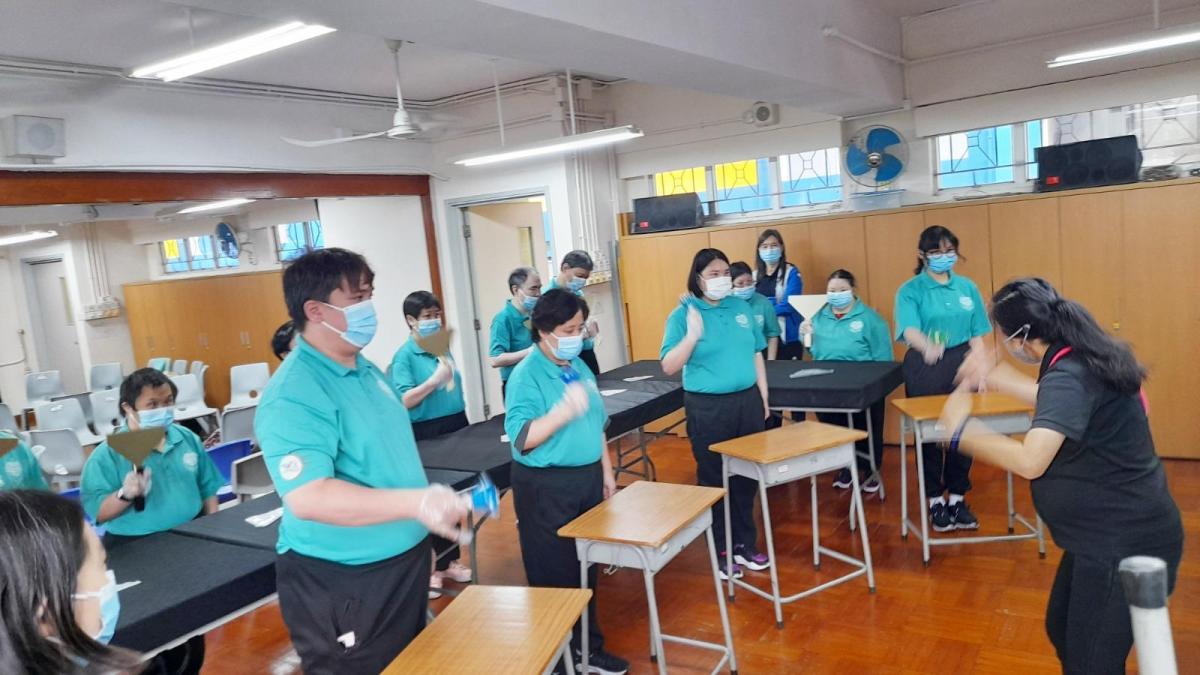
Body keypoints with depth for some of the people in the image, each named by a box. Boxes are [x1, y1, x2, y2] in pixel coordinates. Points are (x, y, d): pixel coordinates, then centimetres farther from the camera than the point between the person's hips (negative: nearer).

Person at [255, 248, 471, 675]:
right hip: (340, 581, -9)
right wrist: (415, 502, -42)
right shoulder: (294, 395, -24)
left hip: (404, 561, 9)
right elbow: (308, 497, -35)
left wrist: (427, 515, 18)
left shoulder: (366, 369, 5)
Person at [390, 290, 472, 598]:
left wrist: (463, 419, 12)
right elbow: (403, 401, -20)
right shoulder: (405, 355, -12)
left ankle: (449, 560, 30)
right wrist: (434, 381, -28)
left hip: (455, 427, 6)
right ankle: (431, 567, 19)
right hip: (426, 434, -6)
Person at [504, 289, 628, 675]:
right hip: (546, 487, -7)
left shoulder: (580, 367, 7)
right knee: (555, 575, 5)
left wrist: (606, 473, 15)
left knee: (586, 569, 18)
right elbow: (521, 438, -23)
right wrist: (564, 410, -33)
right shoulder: (526, 376, -16)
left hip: (587, 478, 7)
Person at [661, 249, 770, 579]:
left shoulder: (741, 308, 7)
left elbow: (756, 354, 13)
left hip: (747, 401, 5)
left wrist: (763, 398, 12)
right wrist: (693, 334, -25)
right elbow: (669, 367, -13)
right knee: (714, 480, 7)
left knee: (747, 476, 13)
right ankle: (721, 550, 21)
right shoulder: (683, 314, -8)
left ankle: (745, 543, 29)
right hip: (708, 408, -4)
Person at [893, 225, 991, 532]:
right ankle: (935, 501, 19)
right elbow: (909, 329, -22)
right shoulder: (910, 290, -6)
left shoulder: (967, 287, 6)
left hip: (962, 364, 3)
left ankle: (958, 499, 23)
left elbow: (976, 335, 7)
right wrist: (928, 347, -43)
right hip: (925, 367, -3)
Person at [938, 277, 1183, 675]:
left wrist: (962, 429, -25)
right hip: (1110, 533, 10)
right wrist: (995, 377, 17)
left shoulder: (1070, 375, -27)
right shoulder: (1082, 360, 3)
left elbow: (1030, 461, -38)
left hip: (1126, 543, -10)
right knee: (1063, 631, 25)